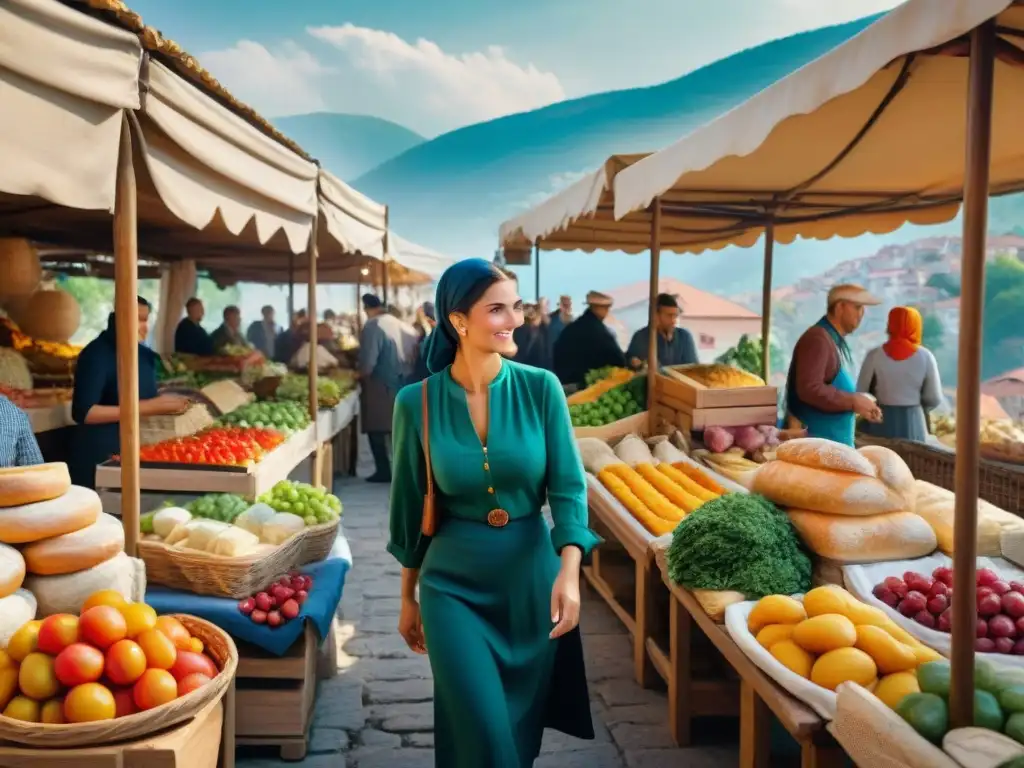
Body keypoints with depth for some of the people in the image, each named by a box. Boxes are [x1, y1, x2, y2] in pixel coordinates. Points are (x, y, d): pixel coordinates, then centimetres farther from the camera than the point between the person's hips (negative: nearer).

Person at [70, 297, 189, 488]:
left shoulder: (145, 354, 8)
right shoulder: (97, 354, -12)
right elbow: (82, 413, -19)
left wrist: (167, 404, -4)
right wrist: (141, 408, -24)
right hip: (101, 455, -6)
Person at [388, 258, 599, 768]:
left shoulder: (541, 388, -8)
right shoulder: (417, 402, -9)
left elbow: (568, 487, -9)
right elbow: (411, 507, 1)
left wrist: (569, 571, -25)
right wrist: (408, 598, 9)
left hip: (531, 578, 2)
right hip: (453, 583, -1)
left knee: (521, 727, 17)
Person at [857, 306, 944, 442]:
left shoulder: (875, 355, -7)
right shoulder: (925, 356, -4)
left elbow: (860, 393, -2)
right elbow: (934, 399, 0)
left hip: (881, 424, 0)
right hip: (913, 424, 0)